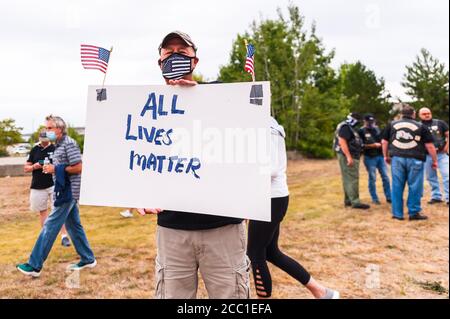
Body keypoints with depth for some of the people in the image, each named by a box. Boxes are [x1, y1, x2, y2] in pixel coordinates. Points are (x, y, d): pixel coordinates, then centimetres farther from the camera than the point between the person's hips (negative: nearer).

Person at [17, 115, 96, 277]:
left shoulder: (69, 144, -15)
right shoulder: (59, 145, 15)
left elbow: (78, 168, -19)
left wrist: (55, 169, -17)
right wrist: (51, 168, 7)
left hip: (68, 192, -10)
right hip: (66, 191, 10)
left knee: (50, 226, -5)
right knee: (74, 226, 13)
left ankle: (35, 265, 1)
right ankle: (88, 259, 22)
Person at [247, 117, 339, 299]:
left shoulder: (266, 131, -16)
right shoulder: (267, 128, 13)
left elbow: (272, 169, -23)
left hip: (271, 199, -10)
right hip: (272, 198, 10)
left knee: (254, 254, 2)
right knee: (271, 252, 18)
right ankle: (321, 292, 26)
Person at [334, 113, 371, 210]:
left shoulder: (349, 128, 20)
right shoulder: (345, 127, -13)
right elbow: (342, 142, -23)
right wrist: (349, 157, -27)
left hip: (351, 156, 11)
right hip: (347, 156, -11)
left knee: (348, 179, 12)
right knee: (352, 178, -11)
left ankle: (348, 200, 17)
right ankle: (355, 202, -12)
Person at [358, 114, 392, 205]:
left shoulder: (377, 129, 10)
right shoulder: (361, 131, -8)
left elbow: (383, 140, 19)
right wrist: (373, 145, -16)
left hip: (380, 156, 5)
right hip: (370, 158, -5)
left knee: (385, 177, 8)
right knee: (372, 178, 3)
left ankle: (389, 197, 18)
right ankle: (374, 199, 13)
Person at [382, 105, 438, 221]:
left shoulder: (392, 125, 12)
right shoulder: (420, 126, 7)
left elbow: (384, 142, 16)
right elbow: (430, 146, 5)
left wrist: (386, 156, 27)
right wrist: (435, 161, 13)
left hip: (397, 158, 2)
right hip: (414, 159, -2)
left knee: (397, 186, 8)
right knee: (414, 187, 6)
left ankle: (397, 213, 12)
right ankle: (414, 213, 11)